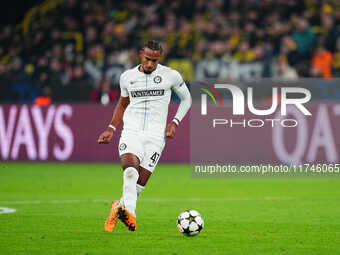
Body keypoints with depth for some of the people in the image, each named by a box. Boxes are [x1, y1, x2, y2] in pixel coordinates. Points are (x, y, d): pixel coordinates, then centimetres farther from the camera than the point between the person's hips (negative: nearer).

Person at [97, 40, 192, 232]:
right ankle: (130, 214, -40)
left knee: (140, 183, -8)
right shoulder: (127, 77, 10)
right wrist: (111, 128, 19)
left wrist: (174, 122, 3)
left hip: (155, 136, -1)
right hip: (131, 132, 1)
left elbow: (186, 99, 17)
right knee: (130, 169, -29)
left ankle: (118, 208, 18)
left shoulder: (171, 76, 2)